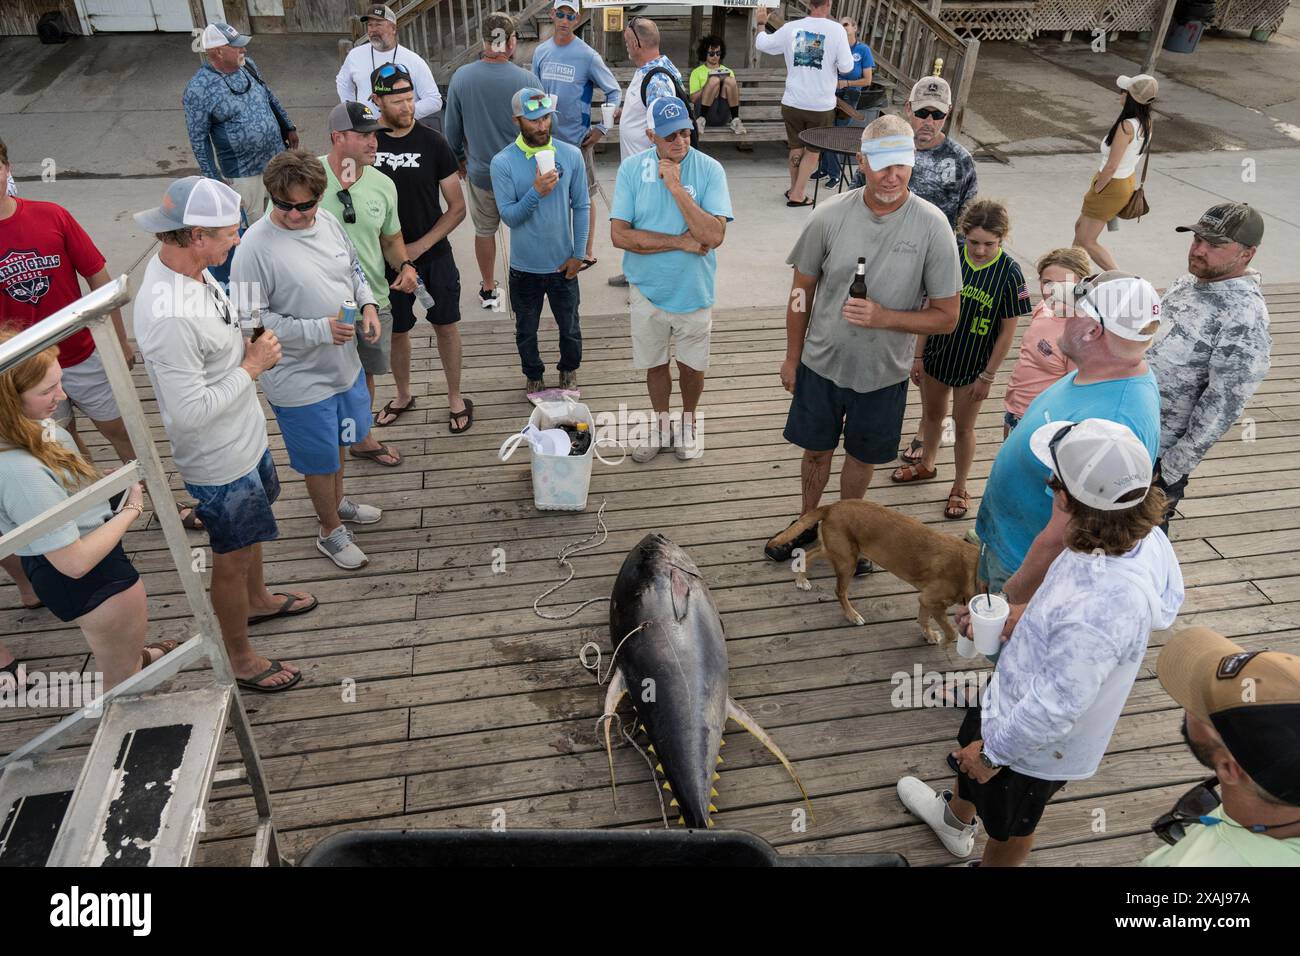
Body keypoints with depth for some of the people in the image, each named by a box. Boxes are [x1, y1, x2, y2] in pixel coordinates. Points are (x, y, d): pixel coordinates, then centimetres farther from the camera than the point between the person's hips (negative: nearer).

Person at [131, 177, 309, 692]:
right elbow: (190, 411, -31)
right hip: (219, 462, -9)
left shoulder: (186, 266, -5)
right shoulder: (167, 315, -35)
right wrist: (252, 366, -23)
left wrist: (248, 348, -3)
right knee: (232, 558, 11)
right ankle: (239, 658, 32)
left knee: (250, 535, 30)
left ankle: (258, 600, 56)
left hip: (245, 437, 9)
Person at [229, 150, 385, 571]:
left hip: (345, 363, 7)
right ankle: (331, 531, 34)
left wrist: (368, 303, -5)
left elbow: (354, 267, 14)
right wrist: (320, 330, -28)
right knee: (321, 458, 11)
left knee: (340, 441, 27)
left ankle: (337, 501, 53)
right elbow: (250, 318, -22)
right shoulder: (256, 245, -24)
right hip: (300, 379, -7)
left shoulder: (328, 222, -3)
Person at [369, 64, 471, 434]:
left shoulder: (433, 143, -9)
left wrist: (421, 245, -14)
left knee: (445, 325, 9)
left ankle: (455, 398, 27)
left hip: (433, 255, -1)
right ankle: (403, 395, 37)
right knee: (395, 330, 14)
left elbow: (457, 208, -6)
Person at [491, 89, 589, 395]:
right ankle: (533, 374, 42)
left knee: (569, 324, 19)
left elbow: (581, 206, -2)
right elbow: (509, 216, -16)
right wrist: (536, 192, -32)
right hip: (525, 267, -1)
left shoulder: (571, 155, -8)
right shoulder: (503, 162, -13)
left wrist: (578, 254, -4)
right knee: (526, 329, 18)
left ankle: (569, 369, 45)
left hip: (563, 264, 1)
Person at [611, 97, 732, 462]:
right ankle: (661, 422, 41)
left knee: (691, 364, 16)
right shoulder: (632, 168, -10)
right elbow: (619, 234, -17)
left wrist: (676, 186, -27)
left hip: (693, 290, -1)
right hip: (647, 288, 1)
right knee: (655, 363, 18)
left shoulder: (710, 169, -14)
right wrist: (681, 242, -20)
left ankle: (689, 421, 42)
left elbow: (714, 235, -24)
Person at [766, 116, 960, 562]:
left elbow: (946, 316, -11)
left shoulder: (932, 227, -16)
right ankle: (807, 521, 46)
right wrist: (792, 357, 6)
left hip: (883, 374, -1)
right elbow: (801, 291, 0)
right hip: (822, 363, 1)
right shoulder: (830, 215, -13)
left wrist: (884, 317, -27)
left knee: (862, 458, 19)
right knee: (817, 450, 19)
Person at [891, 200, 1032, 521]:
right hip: (937, 355, 3)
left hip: (973, 365, -3)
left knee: (963, 427, 12)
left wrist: (987, 376, -9)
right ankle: (926, 465, 50)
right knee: (932, 415, 23)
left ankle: (959, 489, 33)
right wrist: (918, 356, -1)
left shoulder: (1009, 273, -18)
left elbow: (1007, 331, -11)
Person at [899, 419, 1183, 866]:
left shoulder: (1101, 610, -46)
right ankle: (957, 817, 67)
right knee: (970, 748, 36)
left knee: (1008, 827, 24)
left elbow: (1055, 709, -33)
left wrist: (994, 752, -18)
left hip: (1035, 744, -8)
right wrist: (1025, 619, 11)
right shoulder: (1141, 537, -20)